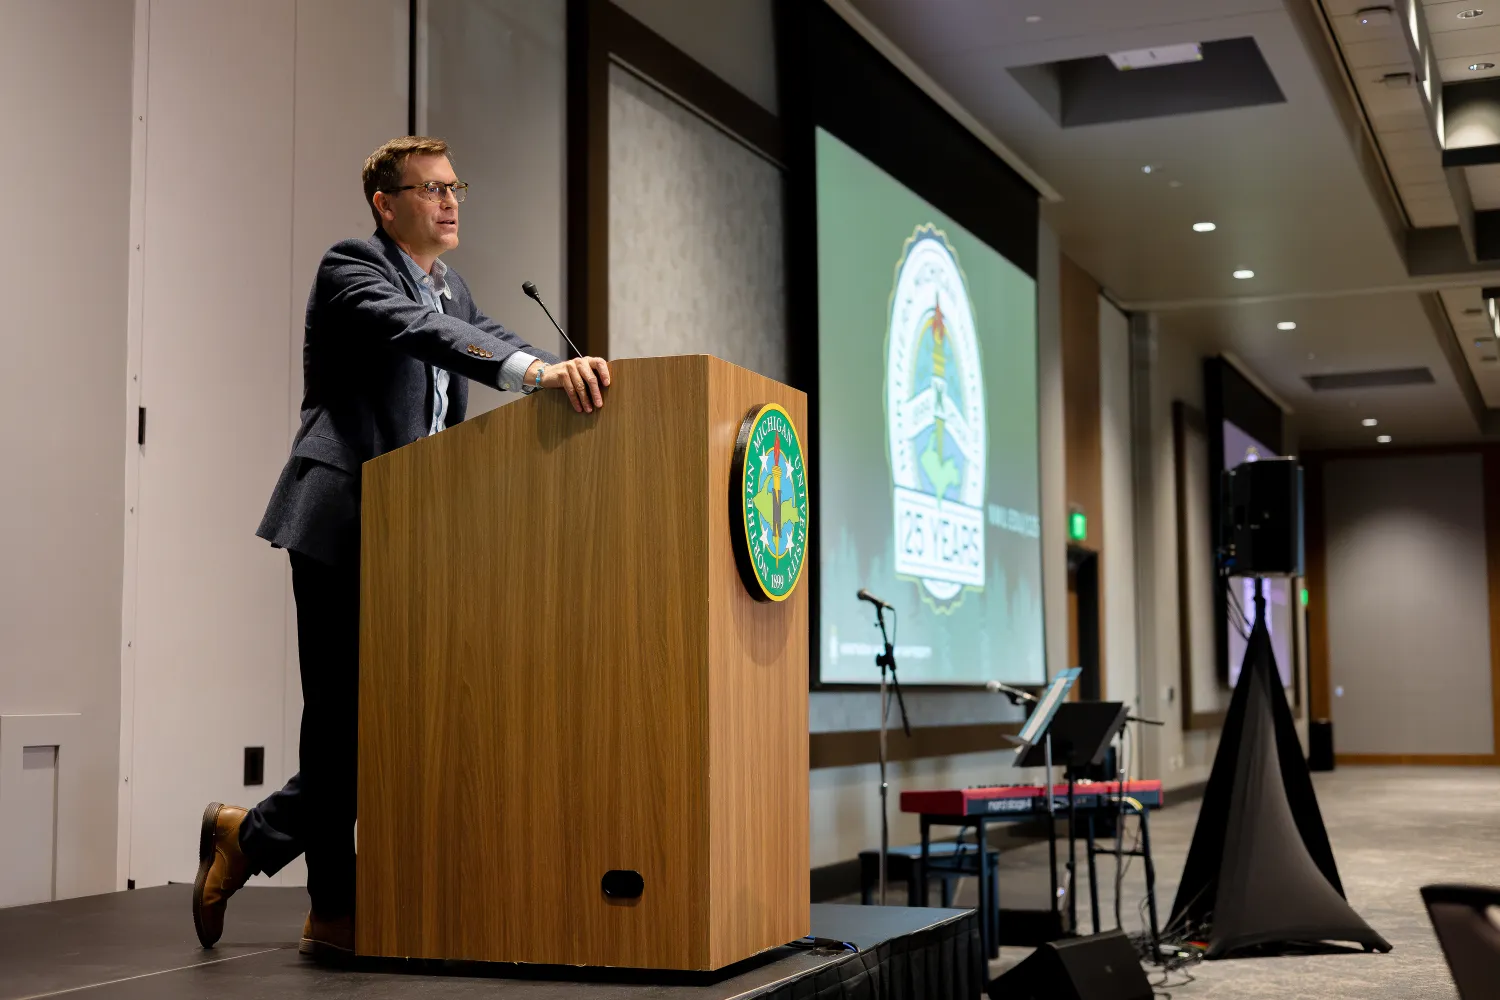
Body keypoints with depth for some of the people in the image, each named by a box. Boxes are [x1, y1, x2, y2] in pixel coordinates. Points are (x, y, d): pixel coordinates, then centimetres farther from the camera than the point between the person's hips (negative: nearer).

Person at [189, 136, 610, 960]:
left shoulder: (454, 288, 20)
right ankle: (334, 910, 10)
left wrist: (578, 379, -10)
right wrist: (539, 370, -39)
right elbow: (420, 331, -25)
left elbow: (489, 345, 11)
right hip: (342, 525, -8)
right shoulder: (351, 269, -7)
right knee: (343, 713, -3)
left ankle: (247, 836, 27)